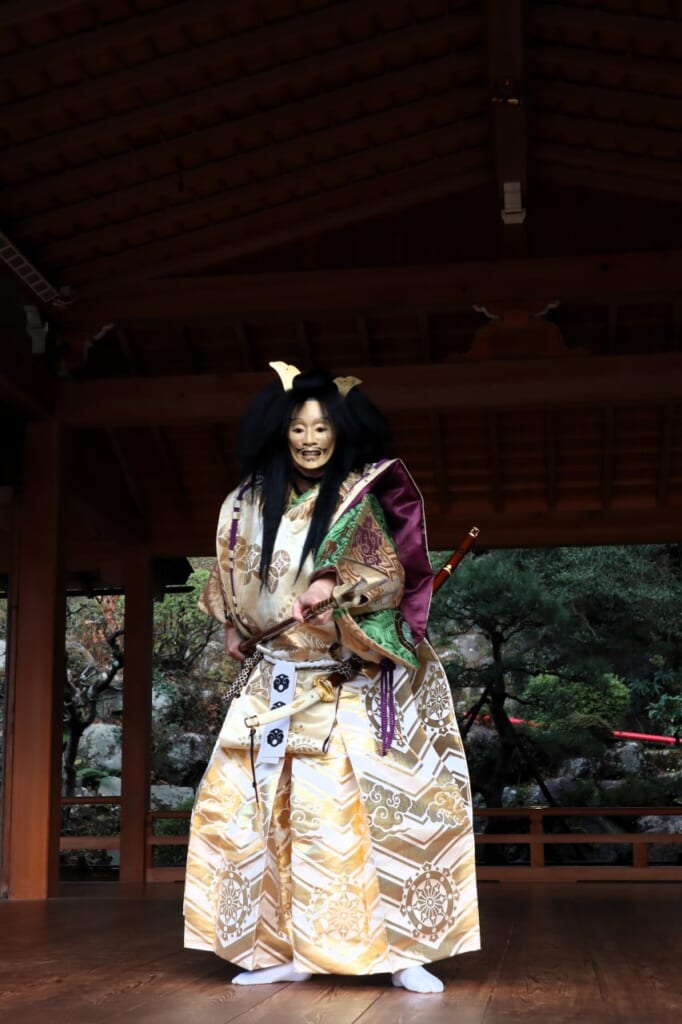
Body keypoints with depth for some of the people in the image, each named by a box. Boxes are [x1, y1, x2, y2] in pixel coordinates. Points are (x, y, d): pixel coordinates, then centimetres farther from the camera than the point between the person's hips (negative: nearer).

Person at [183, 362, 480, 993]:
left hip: (347, 685, -4)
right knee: (266, 805, 2)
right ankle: (282, 949, 10)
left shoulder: (359, 499, -6)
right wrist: (245, 634, 7)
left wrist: (336, 588, -27)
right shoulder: (251, 504, 6)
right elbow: (234, 583, 18)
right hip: (275, 682, 4)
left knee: (367, 805, -9)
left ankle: (401, 949, -3)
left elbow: (392, 577, -12)